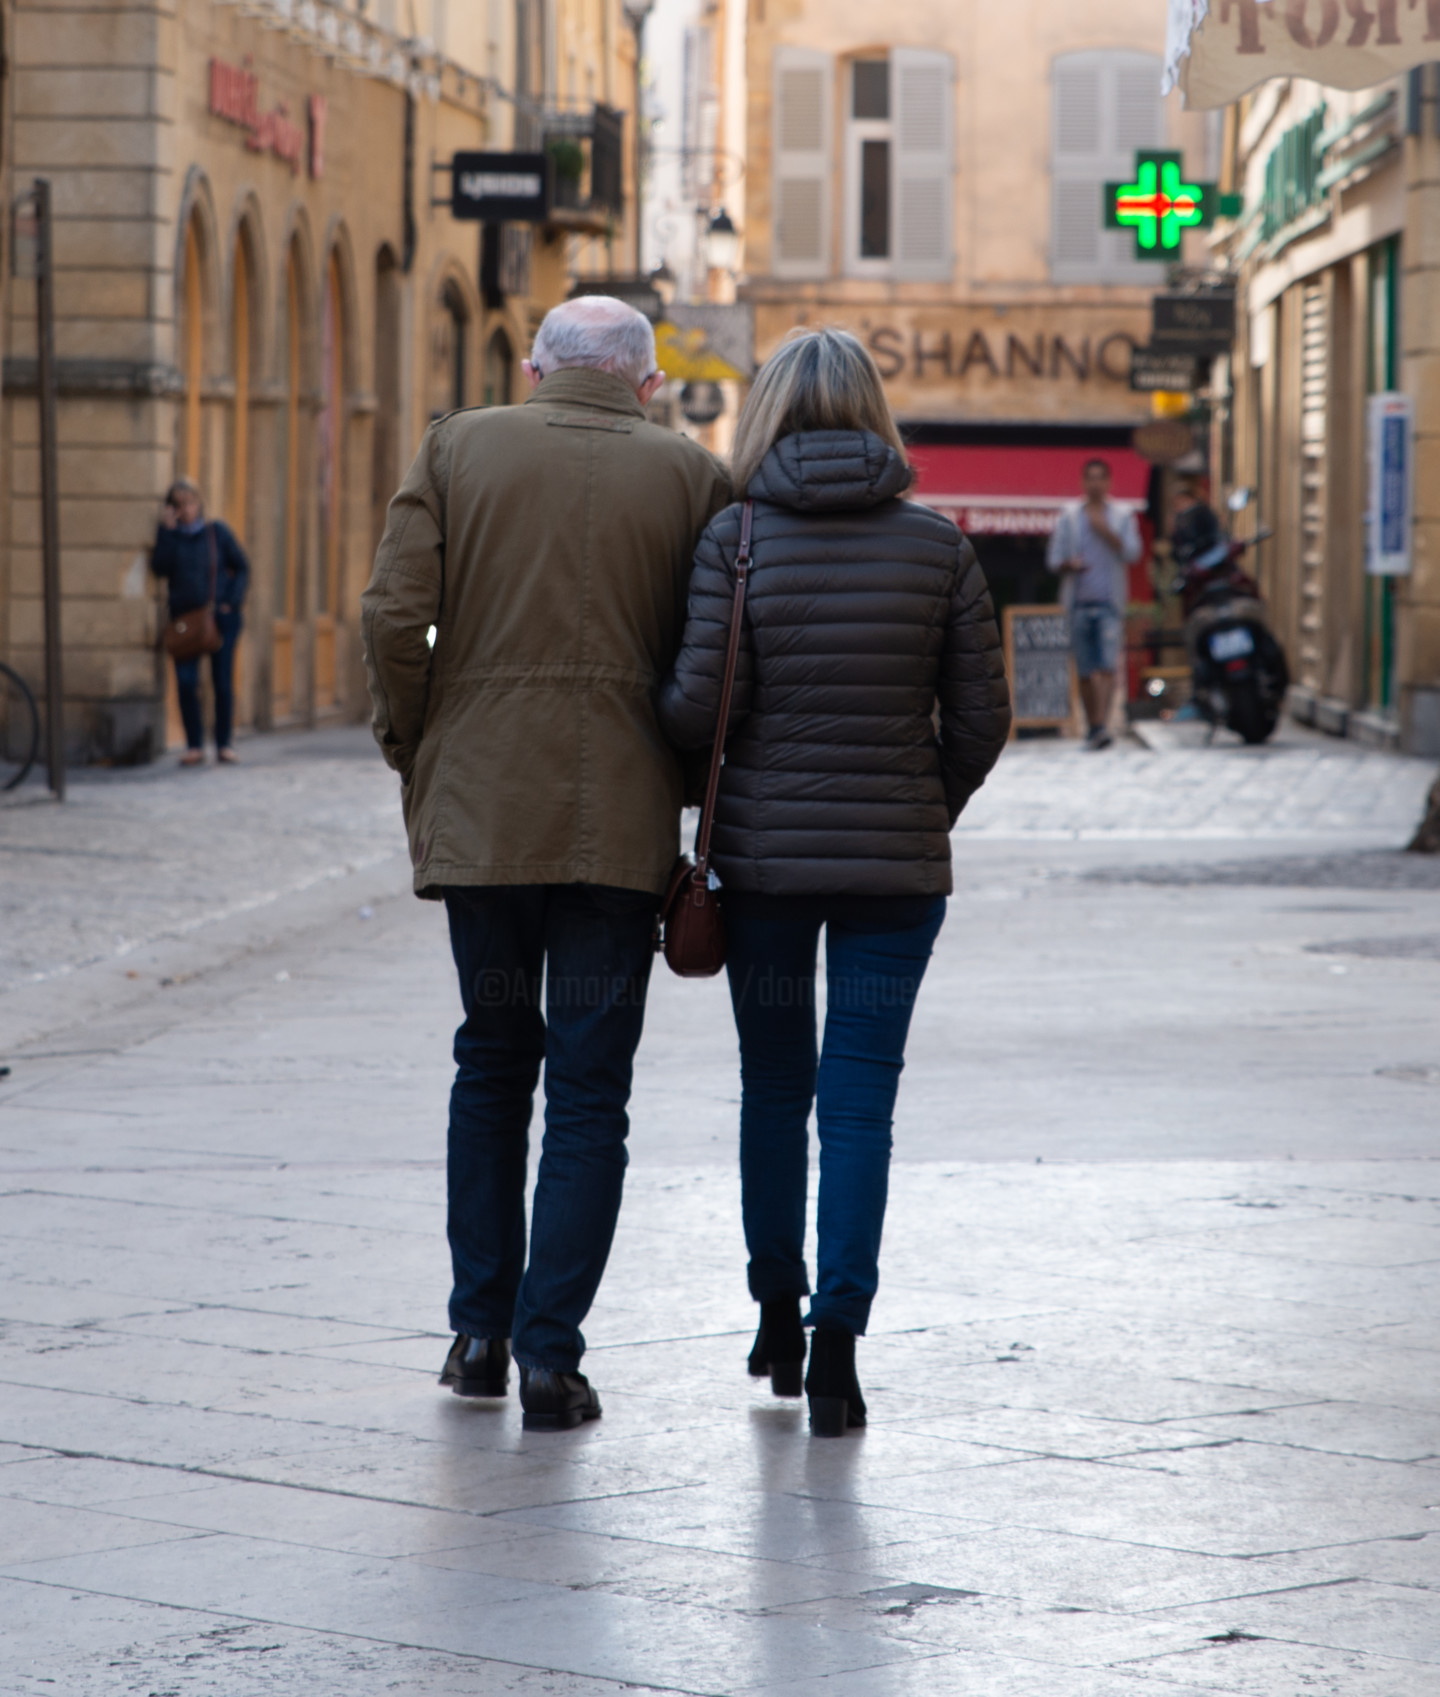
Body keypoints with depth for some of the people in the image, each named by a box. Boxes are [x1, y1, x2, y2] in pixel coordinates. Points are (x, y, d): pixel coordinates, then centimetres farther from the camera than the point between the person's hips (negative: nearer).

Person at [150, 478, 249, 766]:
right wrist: (167, 531, -10)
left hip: (220, 617, -1)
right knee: (186, 682, -8)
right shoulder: (169, 534, 6)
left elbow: (242, 568, 6)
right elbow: (160, 568, -9)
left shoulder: (217, 532, 3)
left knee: (222, 682, 0)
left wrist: (231, 601, -6)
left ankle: (224, 745, 11)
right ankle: (194, 746, 1)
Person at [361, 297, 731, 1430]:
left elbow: (395, 616, -4)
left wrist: (415, 753, 9)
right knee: (588, 1090, 4)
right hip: (620, 823, -1)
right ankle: (550, 1354, -1)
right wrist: (689, 783, 10)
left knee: (491, 1062, 18)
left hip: (478, 811, 2)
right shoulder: (692, 476, 2)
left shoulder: (459, 450, 4)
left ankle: (481, 1332, 19)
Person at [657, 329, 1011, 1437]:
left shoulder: (734, 540, -7)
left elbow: (699, 704, -13)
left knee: (774, 1085, 16)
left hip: (765, 854, 0)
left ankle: (779, 1314, 27)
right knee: (861, 1095, 1)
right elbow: (981, 717, -1)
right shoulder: (938, 546, -2)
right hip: (897, 864, 0)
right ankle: (838, 1328, -10)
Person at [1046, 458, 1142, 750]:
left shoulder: (1122, 516, 8)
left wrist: (1105, 531, -13)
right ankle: (1093, 726, 13)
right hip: (1079, 601, 2)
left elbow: (1131, 552, -3)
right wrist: (1070, 565, -13)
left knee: (1107, 665, -15)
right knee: (1085, 670, 3)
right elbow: (1054, 559, 9)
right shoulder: (1069, 517, 10)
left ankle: (1103, 724, -22)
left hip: (1109, 602, -2)